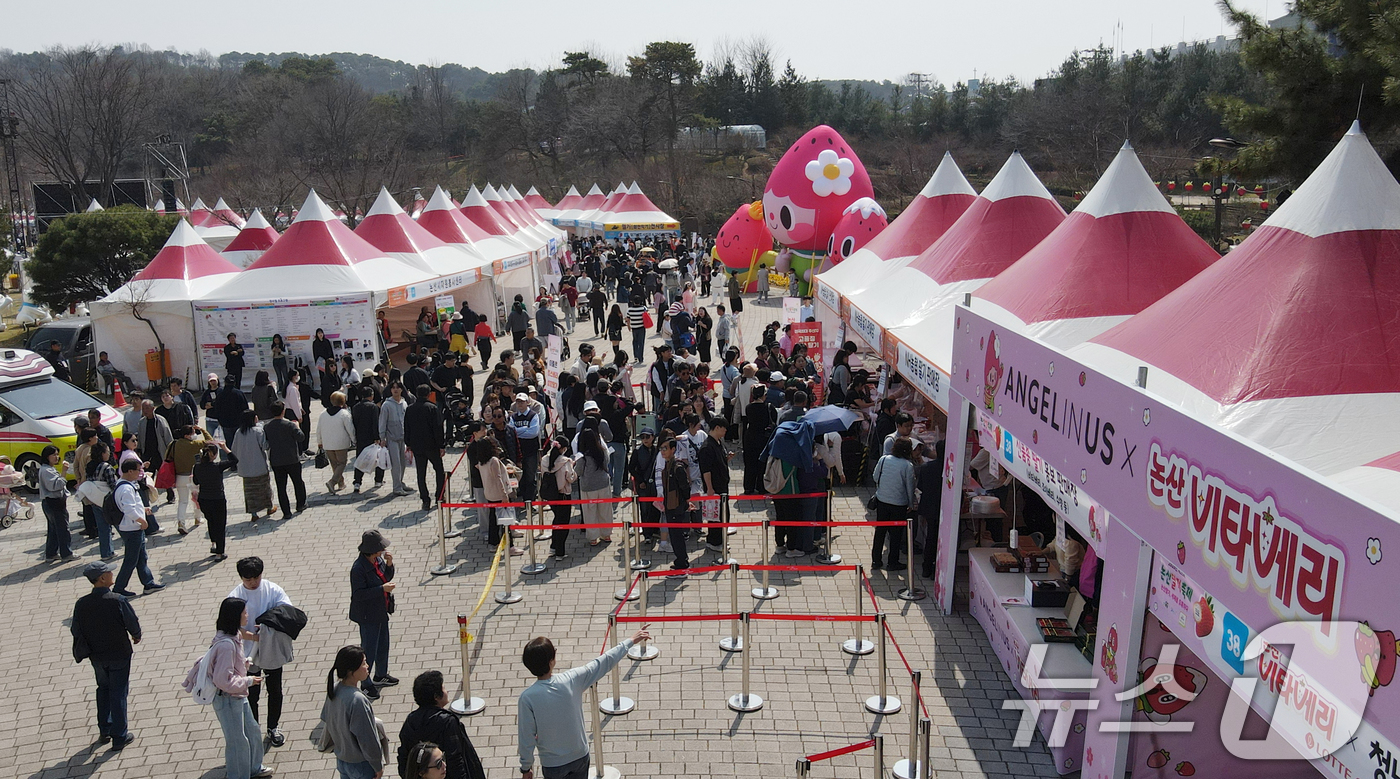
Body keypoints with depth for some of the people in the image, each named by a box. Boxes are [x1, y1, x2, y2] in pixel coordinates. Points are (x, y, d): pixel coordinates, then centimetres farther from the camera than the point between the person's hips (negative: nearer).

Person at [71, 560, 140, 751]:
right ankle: (119, 737, 15)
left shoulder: (82, 604, -13)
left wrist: (88, 646, 16)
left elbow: (75, 630, -3)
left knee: (103, 690, 24)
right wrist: (136, 636, 7)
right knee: (118, 694, 8)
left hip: (96, 656, 4)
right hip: (119, 655, -4)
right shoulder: (117, 601, -24)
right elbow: (133, 624, -16)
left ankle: (104, 731, 33)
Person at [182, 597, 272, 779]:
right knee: (237, 740, 8)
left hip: (238, 696, 10)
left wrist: (244, 662, 2)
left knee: (252, 731, 23)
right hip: (227, 699, -10)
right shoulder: (226, 644, -31)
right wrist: (248, 681, -19)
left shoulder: (234, 636, -1)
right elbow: (224, 680, -29)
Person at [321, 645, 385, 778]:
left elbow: (325, 718, 7)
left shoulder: (334, 689, -8)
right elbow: (367, 738, -24)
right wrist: (378, 766, -11)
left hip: (341, 759, 7)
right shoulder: (357, 700, -32)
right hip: (361, 765, -7)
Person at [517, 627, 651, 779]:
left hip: (552, 765, -2)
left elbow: (526, 738, -14)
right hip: (580, 756, 2)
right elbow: (604, 662, -7)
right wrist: (631, 641, 5)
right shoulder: (572, 679, -18)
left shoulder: (527, 697, -23)